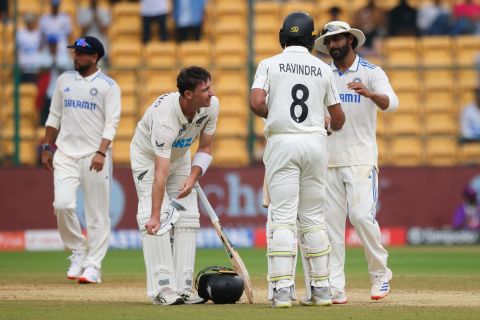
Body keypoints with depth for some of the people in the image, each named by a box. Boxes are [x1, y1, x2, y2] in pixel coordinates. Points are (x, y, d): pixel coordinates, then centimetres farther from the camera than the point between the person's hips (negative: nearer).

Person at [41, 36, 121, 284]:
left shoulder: (108, 86, -2)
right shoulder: (64, 80, 13)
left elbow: (111, 123, -8)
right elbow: (54, 116, 18)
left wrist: (101, 152, -20)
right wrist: (46, 148, 13)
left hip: (94, 156, -4)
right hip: (65, 153, 4)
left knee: (97, 212, -3)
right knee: (62, 204, -11)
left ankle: (93, 266, 3)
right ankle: (78, 252, 8)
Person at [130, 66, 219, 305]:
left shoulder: (211, 105, -24)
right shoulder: (164, 117, -41)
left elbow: (205, 148, -8)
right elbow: (160, 173, -45)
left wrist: (193, 177, -25)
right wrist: (155, 217, -50)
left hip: (180, 156, 6)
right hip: (148, 156, -6)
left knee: (187, 218, -2)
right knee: (152, 216, -20)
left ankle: (183, 289, -2)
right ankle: (163, 289, -23)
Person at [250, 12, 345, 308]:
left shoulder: (270, 65, 1)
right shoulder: (323, 69, 8)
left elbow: (257, 103, -13)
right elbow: (338, 117, 11)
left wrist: (271, 114, 9)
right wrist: (331, 126, 35)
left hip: (282, 143, -2)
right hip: (316, 142, 2)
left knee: (282, 217, -5)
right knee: (314, 217, 10)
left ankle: (282, 290, -13)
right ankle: (321, 289, 11)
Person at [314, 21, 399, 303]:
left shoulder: (372, 73, 0)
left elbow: (391, 103, -17)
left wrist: (369, 93, -37)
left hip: (360, 159, -4)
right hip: (328, 159, 4)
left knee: (362, 215, -13)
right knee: (331, 221, -1)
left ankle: (380, 274, 6)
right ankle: (334, 288, 0)